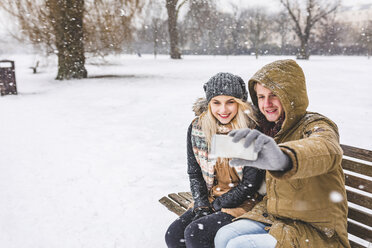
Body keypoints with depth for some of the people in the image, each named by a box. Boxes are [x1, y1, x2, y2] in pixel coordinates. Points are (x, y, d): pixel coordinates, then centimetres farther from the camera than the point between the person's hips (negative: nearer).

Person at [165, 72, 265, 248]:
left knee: (194, 233, -22)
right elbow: (194, 173, 6)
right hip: (208, 198, 5)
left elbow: (251, 184, -13)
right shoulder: (197, 128, -2)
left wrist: (217, 205, -9)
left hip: (243, 202, -5)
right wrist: (201, 206, -5)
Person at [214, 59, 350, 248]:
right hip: (274, 215, 7)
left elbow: (325, 150, -43)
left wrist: (283, 158, -65)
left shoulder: (317, 126, -17)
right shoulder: (271, 128, 5)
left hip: (317, 232, -7)